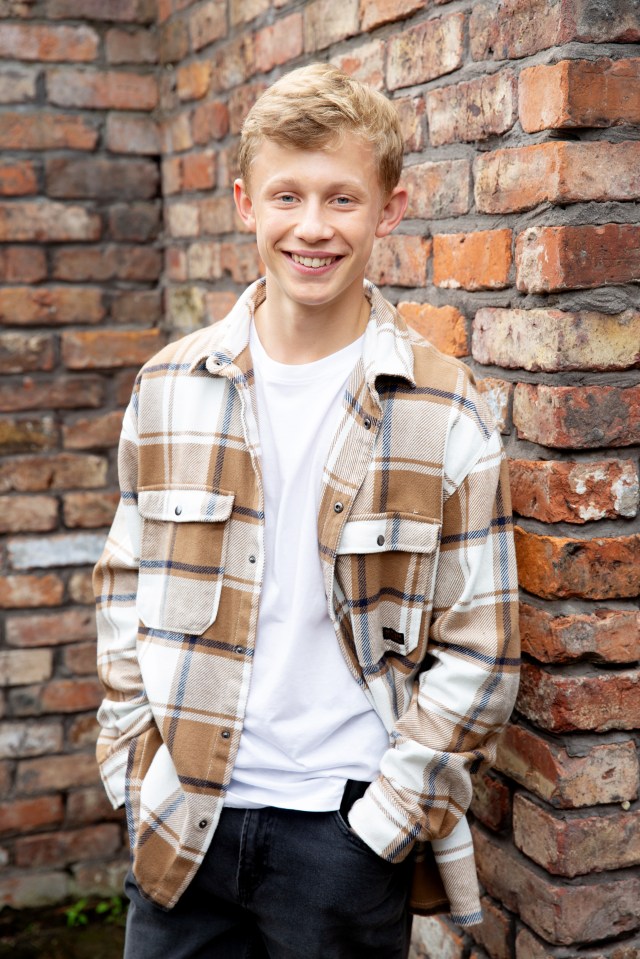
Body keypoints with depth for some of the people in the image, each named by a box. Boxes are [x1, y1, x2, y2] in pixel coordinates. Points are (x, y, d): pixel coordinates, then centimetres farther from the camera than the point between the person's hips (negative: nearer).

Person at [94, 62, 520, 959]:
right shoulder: (169, 388, 0)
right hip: (179, 819, 2)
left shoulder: (443, 410, -7)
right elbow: (127, 589, 8)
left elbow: (478, 651, -4)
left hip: (345, 833, -2)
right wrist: (136, 766, 2)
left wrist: (389, 809, -8)